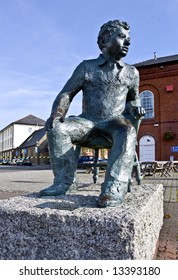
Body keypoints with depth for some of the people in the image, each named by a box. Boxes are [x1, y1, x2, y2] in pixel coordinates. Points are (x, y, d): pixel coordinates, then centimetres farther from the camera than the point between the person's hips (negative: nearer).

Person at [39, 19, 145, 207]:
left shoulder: (131, 72, 14)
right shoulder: (86, 67, 8)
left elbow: (134, 98, 26)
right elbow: (66, 93, 5)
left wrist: (135, 108, 0)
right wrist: (57, 113, -15)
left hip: (116, 122, 0)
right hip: (89, 122, 0)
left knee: (128, 131, -36)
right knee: (57, 128, -26)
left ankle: (115, 187, -45)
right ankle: (64, 181, -19)